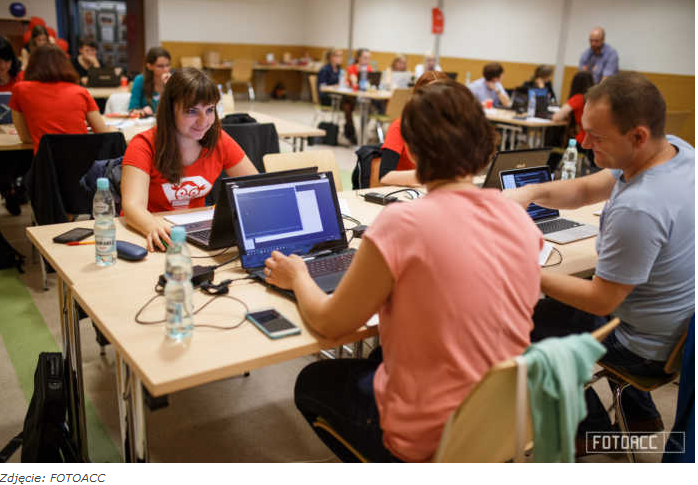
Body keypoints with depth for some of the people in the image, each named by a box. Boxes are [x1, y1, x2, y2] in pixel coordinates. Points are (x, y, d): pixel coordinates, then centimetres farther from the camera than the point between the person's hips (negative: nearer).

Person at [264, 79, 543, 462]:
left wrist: (298, 276, 8)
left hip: (429, 438, -6)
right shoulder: (521, 221, -6)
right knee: (378, 355, 32)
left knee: (311, 383, 23)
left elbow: (328, 323, -11)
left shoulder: (402, 223, -24)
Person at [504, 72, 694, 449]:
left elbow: (601, 302, -27)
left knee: (530, 322, 8)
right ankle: (640, 415, 40)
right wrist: (531, 191, -17)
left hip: (649, 347, -9)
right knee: (563, 301, 31)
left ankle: (593, 429, 31)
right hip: (680, 322, 9)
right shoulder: (677, 148, -10)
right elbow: (586, 190, 0)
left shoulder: (637, 210, -39)